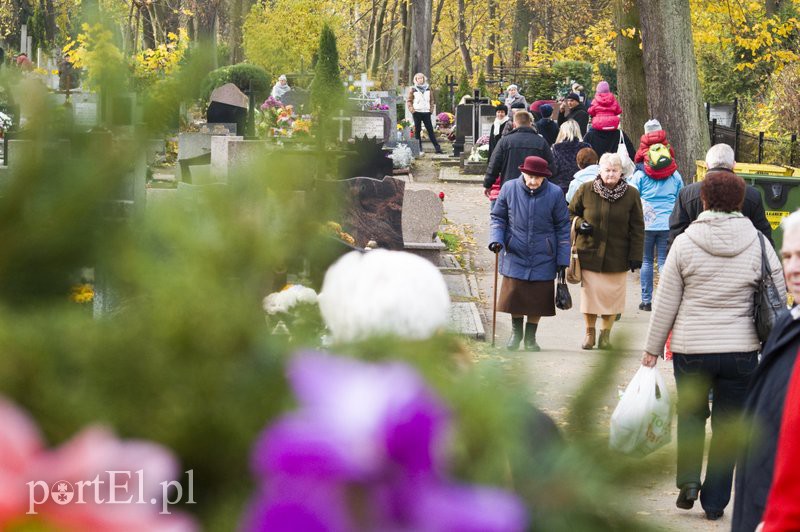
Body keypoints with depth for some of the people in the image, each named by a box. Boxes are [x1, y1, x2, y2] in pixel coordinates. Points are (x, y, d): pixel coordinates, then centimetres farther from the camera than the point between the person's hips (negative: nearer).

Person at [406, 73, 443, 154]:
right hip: (417, 112, -1)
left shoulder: (428, 88, 10)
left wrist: (431, 109, 5)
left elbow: (432, 100, 16)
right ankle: (419, 147, 5)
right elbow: (409, 100, 4)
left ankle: (437, 147, -3)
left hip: (426, 112, 1)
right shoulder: (413, 89, 2)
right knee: (417, 130, 1)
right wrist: (412, 109, -7)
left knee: (430, 129, -2)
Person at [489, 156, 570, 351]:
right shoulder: (509, 189, -5)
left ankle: (530, 337, 23)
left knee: (538, 299, 3)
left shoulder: (555, 194, -7)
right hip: (515, 255, 0)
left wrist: (563, 260, 1)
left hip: (543, 259, 0)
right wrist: (496, 239, -9)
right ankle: (516, 331, 28)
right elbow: (498, 217, 8)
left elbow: (563, 227, 2)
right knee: (513, 296, 2)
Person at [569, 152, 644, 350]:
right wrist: (579, 224, -9)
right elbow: (570, 213, 13)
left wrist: (636, 256, -3)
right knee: (589, 294, 1)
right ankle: (590, 332, 18)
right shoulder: (585, 190, -1)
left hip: (617, 257, 0)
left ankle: (606, 333, 17)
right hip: (589, 253, 0)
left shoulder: (631, 194, -1)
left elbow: (637, 228, 2)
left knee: (613, 296, 2)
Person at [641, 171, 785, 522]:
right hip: (741, 349, 0)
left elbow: (665, 304, -2)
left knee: (691, 413, 21)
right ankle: (715, 502, 14)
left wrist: (652, 348, 8)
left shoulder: (685, 243, -6)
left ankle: (688, 480, 5)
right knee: (728, 426, 10)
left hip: (690, 348, 0)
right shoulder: (757, 244, -4)